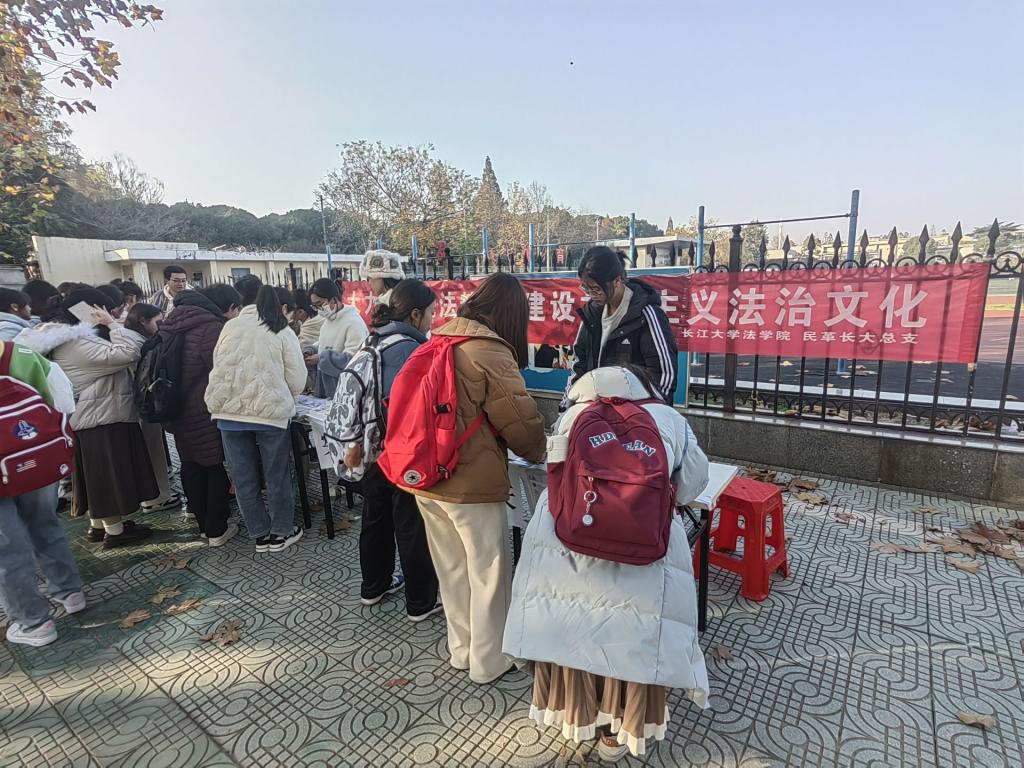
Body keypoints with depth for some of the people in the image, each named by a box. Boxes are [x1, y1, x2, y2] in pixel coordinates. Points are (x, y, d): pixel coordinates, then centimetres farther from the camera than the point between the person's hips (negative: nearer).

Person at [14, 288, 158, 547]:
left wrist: (110, 327, 3)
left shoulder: (71, 340, 12)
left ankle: (98, 525, 31)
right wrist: (112, 325, -20)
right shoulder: (76, 345, -21)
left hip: (96, 418, 10)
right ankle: (114, 531, 11)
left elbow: (113, 357, 13)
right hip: (102, 420, -10)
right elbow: (127, 353, -31)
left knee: (100, 476, 19)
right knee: (109, 475, 0)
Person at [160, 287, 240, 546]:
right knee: (217, 469, 4)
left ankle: (205, 525, 30)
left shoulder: (176, 325, 9)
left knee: (192, 468, 16)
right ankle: (217, 530, 13)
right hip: (206, 415, -8)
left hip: (178, 413, 9)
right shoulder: (214, 328, -20)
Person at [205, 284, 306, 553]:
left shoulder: (230, 326, 10)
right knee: (277, 476, 11)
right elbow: (297, 379, -2)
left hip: (228, 410, 3)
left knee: (244, 478, 13)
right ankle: (281, 532, 23)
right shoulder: (283, 332, 2)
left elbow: (217, 365, 14)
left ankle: (260, 534, 25)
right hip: (269, 411, -3)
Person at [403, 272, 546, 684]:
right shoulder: (491, 352, -16)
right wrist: (537, 453, 5)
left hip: (425, 477, 7)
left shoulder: (437, 343, 6)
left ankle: (461, 649, 39)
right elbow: (522, 422, -15)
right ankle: (489, 661, 30)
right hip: (471, 483, -7)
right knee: (488, 573, 12)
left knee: (452, 570, 21)